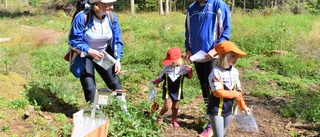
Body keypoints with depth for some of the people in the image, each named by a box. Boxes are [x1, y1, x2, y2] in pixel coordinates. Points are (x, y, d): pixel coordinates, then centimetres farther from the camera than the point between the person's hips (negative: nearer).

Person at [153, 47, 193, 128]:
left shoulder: (182, 68, -8)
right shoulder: (166, 68, -6)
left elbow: (189, 77, -6)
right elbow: (161, 78, 3)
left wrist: (190, 71, -24)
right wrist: (155, 82, -11)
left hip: (177, 90, 1)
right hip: (167, 90, -1)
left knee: (175, 107, 12)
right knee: (167, 106, -12)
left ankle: (174, 120, 35)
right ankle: (160, 117, 14)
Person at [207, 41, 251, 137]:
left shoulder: (234, 71, 1)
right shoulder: (216, 72, -20)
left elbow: (238, 91, 9)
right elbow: (217, 92, -25)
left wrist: (243, 107, 10)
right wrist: (234, 94, -14)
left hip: (229, 110, 7)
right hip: (216, 110, -7)